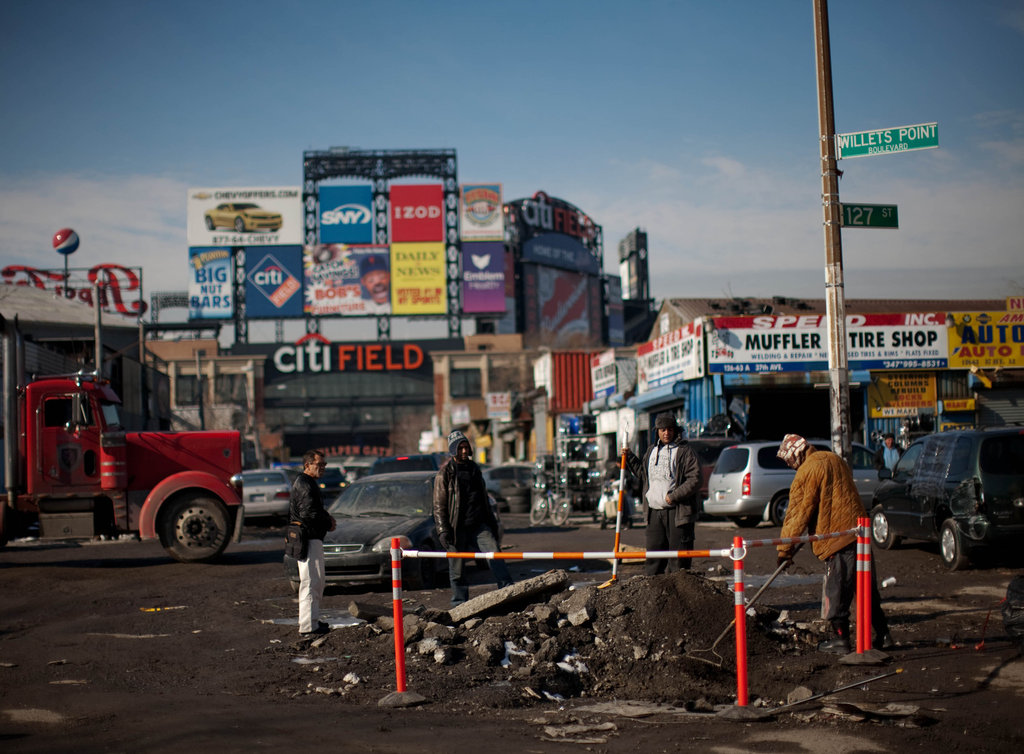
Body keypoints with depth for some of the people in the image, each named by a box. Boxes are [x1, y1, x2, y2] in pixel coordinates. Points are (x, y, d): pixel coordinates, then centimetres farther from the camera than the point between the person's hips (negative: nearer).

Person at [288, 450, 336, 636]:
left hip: (313, 538, 11)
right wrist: (328, 523, -10)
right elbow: (308, 513, -23)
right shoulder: (304, 484, -15)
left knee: (316, 582, 19)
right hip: (308, 538, -11)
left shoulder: (309, 483, 19)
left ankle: (312, 619, 27)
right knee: (311, 581, -10)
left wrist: (327, 517, 7)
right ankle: (308, 626, -9)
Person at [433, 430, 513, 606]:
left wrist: (492, 522, 23)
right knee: (457, 568, 2)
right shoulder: (445, 473, -2)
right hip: (457, 528, -4)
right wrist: (443, 530, -13)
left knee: (494, 553, -13)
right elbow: (439, 505, -4)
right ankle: (459, 603, 13)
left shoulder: (474, 468, 15)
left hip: (479, 525, 4)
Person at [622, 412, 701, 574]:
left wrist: (673, 496, -15)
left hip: (677, 512, -6)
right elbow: (643, 473, 30)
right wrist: (629, 458, 20)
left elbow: (694, 480, -11)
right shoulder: (651, 451, 17)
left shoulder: (684, 451, -4)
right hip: (654, 512, 6)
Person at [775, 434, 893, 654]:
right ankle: (882, 634, 16)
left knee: (837, 590, 0)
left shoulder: (807, 472, -11)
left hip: (836, 535, -8)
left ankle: (840, 638, 4)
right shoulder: (833, 459, 15)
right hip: (857, 529, 8)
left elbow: (798, 513, -10)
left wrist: (785, 548, -4)